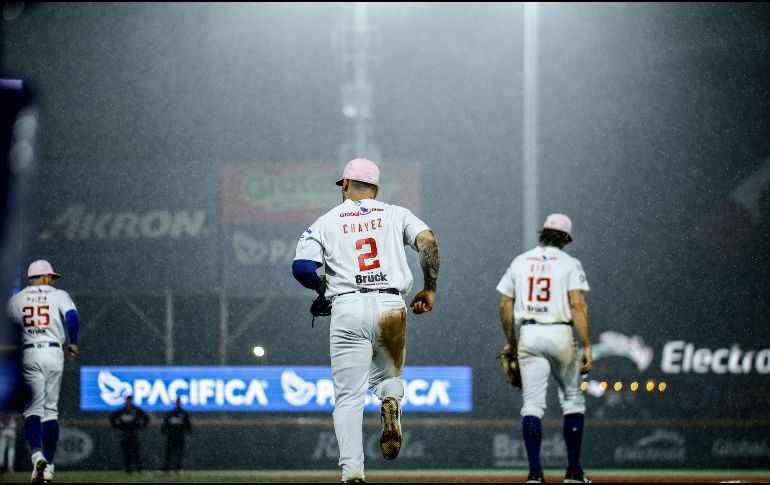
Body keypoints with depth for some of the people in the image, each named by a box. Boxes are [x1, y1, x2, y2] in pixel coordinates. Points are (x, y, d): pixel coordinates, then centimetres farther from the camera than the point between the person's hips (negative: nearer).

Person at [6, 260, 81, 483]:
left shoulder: (16, 299, 11)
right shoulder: (58, 295, 7)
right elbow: (72, 316, -9)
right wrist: (73, 342, 4)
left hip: (30, 355, 0)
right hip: (54, 352, 0)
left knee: (34, 406, -1)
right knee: (51, 408, 7)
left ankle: (37, 454, -27)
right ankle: (48, 465, 4)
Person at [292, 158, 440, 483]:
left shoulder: (326, 222, 11)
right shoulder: (395, 214, 15)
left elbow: (302, 267, -1)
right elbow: (428, 242, -2)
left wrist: (323, 286, 19)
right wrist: (430, 289, 6)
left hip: (348, 309, -1)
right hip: (391, 307, 1)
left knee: (349, 396, 0)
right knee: (389, 375, 23)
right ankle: (390, 401, -14)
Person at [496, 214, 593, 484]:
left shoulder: (520, 262, 10)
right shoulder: (569, 263, 0)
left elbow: (505, 305, 9)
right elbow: (578, 304, -11)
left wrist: (510, 342, 19)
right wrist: (587, 346, -11)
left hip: (528, 335, 2)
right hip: (560, 335, -2)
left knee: (532, 404, 0)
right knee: (573, 401, 10)